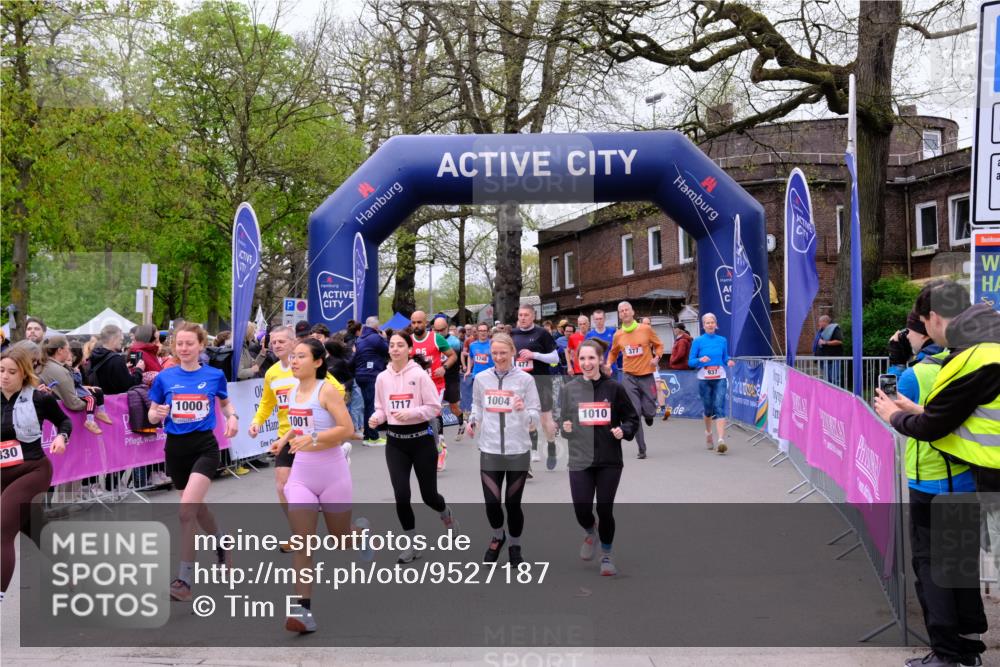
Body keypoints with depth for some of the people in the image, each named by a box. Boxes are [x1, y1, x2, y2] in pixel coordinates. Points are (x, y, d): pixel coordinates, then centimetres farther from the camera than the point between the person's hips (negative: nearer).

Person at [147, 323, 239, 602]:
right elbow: (152, 415, 6)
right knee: (197, 507, 17)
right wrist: (157, 414, -17)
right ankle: (221, 543, 47)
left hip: (204, 446, -3)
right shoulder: (164, 378, -1)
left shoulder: (215, 375, -2)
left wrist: (233, 417, -4)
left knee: (187, 509, -18)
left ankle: (185, 578, -9)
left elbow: (225, 402, 16)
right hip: (175, 448, 3)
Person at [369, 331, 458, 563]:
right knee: (401, 495, -5)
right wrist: (377, 418, -10)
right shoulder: (382, 378, 3)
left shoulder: (420, 374, -10)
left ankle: (446, 514, 43)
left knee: (428, 495, 7)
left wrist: (410, 413, -23)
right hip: (395, 442, 3)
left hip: (421, 439, -3)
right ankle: (412, 544, 14)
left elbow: (434, 407, -10)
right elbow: (381, 408, 12)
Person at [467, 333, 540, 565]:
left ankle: (515, 547, 31)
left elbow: (536, 414, -2)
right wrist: (473, 421, -1)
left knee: (513, 503, 6)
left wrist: (523, 411, -23)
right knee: (491, 502, -2)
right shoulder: (481, 378, 4)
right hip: (489, 450, 2)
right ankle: (498, 537, 30)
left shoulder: (525, 379, -3)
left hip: (518, 451, -1)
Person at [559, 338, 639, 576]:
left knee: (605, 510, 3)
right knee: (582, 511, -3)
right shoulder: (569, 389, 1)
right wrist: (565, 429, -11)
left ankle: (607, 556, 28)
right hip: (580, 460, 1)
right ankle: (590, 532, 35)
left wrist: (624, 431, -13)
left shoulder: (614, 388, -2)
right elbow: (562, 421, 10)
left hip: (609, 460, -1)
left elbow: (632, 418, 6)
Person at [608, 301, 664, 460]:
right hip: (629, 377, 1)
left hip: (646, 375, -1)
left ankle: (649, 414, 39)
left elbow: (659, 345, 9)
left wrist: (656, 357, -9)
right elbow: (613, 352, 19)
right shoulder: (618, 335, 3)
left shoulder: (646, 329, -2)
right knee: (634, 413, -6)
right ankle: (642, 449, 2)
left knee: (649, 411, -2)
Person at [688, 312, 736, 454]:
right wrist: (700, 360, -20)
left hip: (720, 379, 0)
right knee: (708, 409, 10)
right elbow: (690, 361, 0)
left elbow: (725, 358, 16)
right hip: (704, 380, 0)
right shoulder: (698, 341, 0)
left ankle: (721, 440, -21)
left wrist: (729, 361, -7)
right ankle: (708, 433, 38)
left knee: (720, 408, -13)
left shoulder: (722, 340, 6)